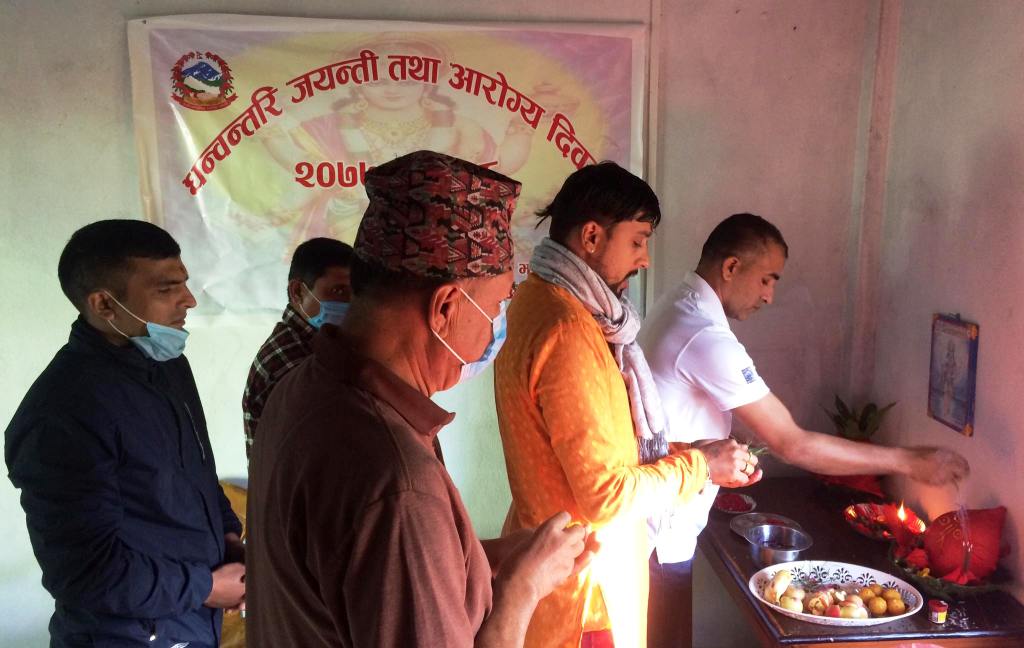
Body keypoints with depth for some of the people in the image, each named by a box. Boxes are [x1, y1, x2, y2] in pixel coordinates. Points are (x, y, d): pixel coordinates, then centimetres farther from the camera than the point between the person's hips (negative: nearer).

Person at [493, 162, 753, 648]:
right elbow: (607, 494, -25)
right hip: (583, 594, -9)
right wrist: (699, 466, -11)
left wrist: (688, 455, 4)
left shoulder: (540, 301, 3)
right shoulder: (567, 333, -27)